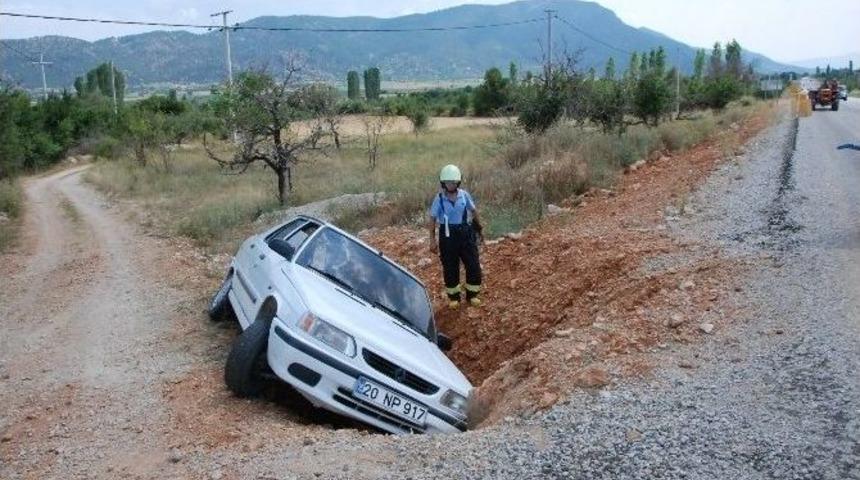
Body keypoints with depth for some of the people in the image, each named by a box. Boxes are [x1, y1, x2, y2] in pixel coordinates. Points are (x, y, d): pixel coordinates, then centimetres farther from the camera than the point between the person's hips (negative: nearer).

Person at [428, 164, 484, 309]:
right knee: (450, 268, 7)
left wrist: (479, 228, 16)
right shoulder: (439, 199, -10)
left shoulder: (464, 195, -6)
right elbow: (433, 219, -4)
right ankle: (454, 297, 23)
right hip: (447, 235, -1)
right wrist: (432, 240, -6)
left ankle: (472, 294, 21)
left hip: (465, 233, 2)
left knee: (473, 265, 2)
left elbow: (473, 211, 9)